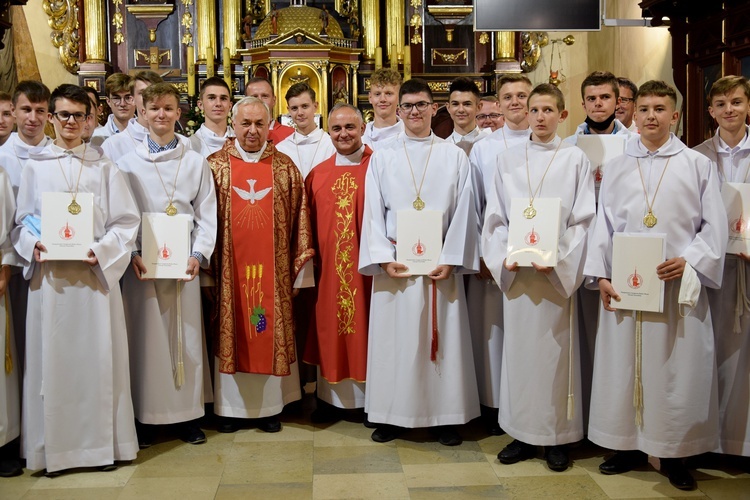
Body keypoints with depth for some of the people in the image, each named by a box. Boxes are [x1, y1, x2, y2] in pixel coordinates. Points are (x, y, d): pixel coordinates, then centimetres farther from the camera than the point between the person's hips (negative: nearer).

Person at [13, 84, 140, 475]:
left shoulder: (104, 167, 7)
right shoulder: (34, 166, 8)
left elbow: (126, 221, 3)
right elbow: (21, 222, 10)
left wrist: (102, 250, -12)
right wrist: (34, 245, -11)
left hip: (95, 274, 0)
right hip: (49, 275, 0)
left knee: (97, 356, 2)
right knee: (52, 358, 2)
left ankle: (101, 441, 14)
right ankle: (54, 447, 13)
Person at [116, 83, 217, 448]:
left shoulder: (195, 162, 8)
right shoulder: (128, 163, 7)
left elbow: (207, 215, 5)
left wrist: (199, 255, -8)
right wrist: (132, 254, -11)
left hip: (183, 263, 1)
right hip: (142, 263, 0)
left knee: (186, 334, 3)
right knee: (145, 337, 2)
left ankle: (188, 416, 13)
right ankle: (146, 417, 12)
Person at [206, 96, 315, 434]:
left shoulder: (285, 167, 5)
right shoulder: (215, 166, 3)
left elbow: (299, 217, 5)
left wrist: (300, 263, 1)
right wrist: (205, 264, -2)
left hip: (273, 270, 1)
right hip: (229, 269, 0)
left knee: (271, 335, 6)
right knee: (231, 334, 6)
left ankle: (270, 405, 18)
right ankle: (231, 406, 18)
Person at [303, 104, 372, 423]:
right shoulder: (317, 175, 9)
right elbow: (309, 225, 10)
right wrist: (311, 259, 3)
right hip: (329, 269, 3)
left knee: (366, 329, 5)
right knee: (329, 329, 10)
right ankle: (330, 398, 23)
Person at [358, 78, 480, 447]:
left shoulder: (454, 156, 7)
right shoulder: (382, 157, 8)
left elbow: (463, 212, 2)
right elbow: (372, 211, 3)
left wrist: (450, 260, -8)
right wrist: (383, 258, -8)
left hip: (440, 264, 0)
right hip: (394, 263, 1)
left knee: (443, 337, 3)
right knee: (393, 337, 3)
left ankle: (445, 416, 14)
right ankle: (391, 415, 15)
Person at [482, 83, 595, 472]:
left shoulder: (575, 159, 4)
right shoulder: (508, 160, 9)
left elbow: (584, 219, -1)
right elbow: (495, 216, 7)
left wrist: (557, 258, -14)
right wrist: (503, 257, -9)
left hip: (558, 271, -2)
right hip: (515, 271, 2)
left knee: (555, 350, 2)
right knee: (518, 348, 5)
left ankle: (557, 436, 14)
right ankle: (522, 433, 17)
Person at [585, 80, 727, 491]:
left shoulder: (698, 165, 4)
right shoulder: (617, 168, 10)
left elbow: (714, 226, 2)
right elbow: (603, 225, 8)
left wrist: (689, 261, -13)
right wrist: (600, 275, -1)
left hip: (678, 284, -2)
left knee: (678, 369, 3)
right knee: (623, 366, 6)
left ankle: (674, 453, 17)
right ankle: (629, 445, 20)